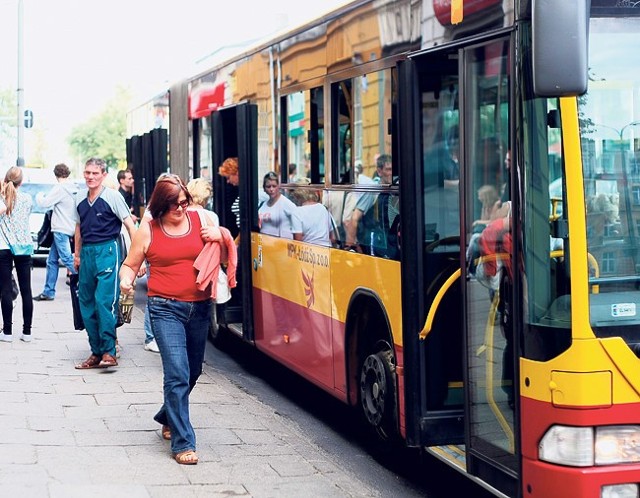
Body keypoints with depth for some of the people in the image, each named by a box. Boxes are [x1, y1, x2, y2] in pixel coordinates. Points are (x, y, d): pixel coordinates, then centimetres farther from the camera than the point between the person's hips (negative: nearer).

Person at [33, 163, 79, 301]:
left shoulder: (59, 188, -13)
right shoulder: (74, 189, 10)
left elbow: (44, 203, -11)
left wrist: (39, 196, 8)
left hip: (61, 230, -9)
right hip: (69, 229, 9)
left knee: (67, 259, -10)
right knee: (51, 260, 12)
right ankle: (48, 292, 16)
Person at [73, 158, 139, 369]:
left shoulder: (112, 197, -5)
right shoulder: (81, 202, 13)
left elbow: (130, 225, -6)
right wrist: (77, 255, 26)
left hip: (107, 251, -7)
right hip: (87, 254, 7)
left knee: (104, 300, -16)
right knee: (86, 304, 7)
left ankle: (109, 352, -12)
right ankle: (96, 353, 15)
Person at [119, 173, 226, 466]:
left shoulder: (201, 220, 4)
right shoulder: (148, 230, 0)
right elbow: (130, 265, 9)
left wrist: (220, 236, -9)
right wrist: (126, 280, -13)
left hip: (200, 308, 4)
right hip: (166, 309, -3)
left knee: (192, 372, 17)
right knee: (177, 374, -13)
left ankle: (168, 417, 43)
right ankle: (183, 443, -8)